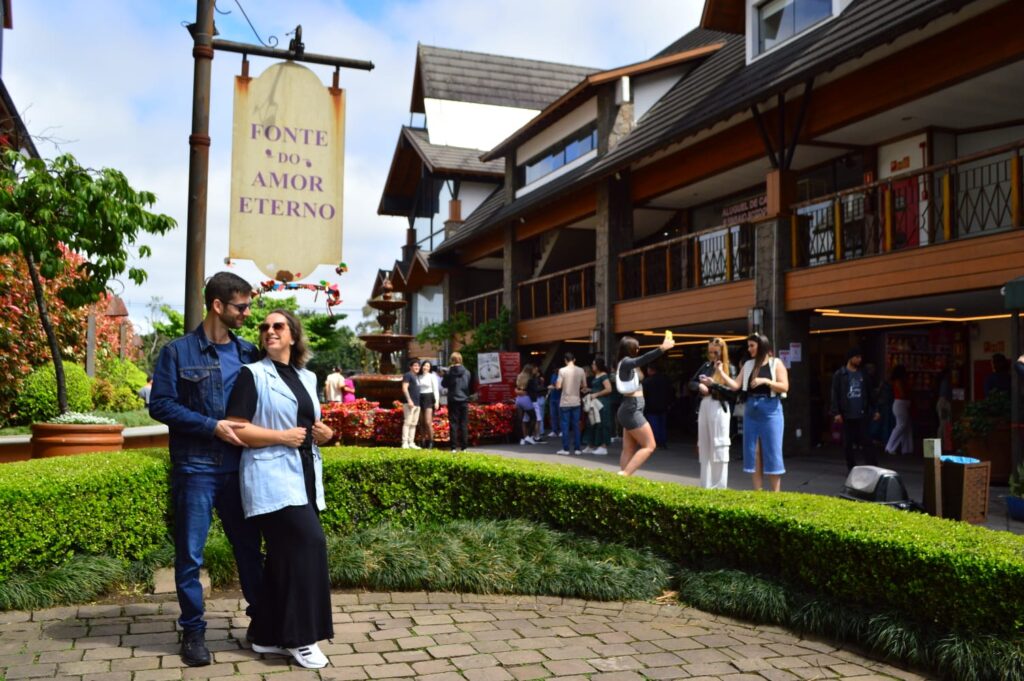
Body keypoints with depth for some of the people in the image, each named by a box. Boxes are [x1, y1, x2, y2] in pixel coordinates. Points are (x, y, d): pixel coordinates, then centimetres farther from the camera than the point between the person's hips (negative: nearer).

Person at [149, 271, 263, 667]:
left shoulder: (248, 353, 8)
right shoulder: (178, 351, -4)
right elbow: (160, 405, -8)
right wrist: (212, 426, -16)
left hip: (238, 468, 4)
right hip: (195, 469, -3)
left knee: (249, 547, 12)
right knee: (190, 555, 6)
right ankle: (193, 631, 20)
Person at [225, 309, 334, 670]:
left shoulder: (307, 377, 16)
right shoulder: (253, 374, -3)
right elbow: (237, 429, -11)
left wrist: (323, 433, 4)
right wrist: (281, 436, -17)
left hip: (304, 476, 7)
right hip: (272, 477, -7)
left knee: (285, 554, 9)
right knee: (308, 543, -17)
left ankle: (268, 635, 20)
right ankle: (299, 637, -6)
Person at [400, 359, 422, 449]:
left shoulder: (417, 377, 21)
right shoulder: (407, 375, -4)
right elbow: (404, 388, -12)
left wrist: (418, 402, 17)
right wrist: (409, 400, -20)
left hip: (417, 403, 9)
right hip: (409, 403, -9)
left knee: (413, 423, 7)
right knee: (407, 422, -10)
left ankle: (411, 443, 10)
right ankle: (405, 443, -12)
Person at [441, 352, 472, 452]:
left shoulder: (449, 372, -8)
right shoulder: (467, 372, -1)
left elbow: (444, 384, 4)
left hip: (453, 400, -2)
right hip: (464, 400, 2)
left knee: (453, 424, 2)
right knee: (464, 424, 7)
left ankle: (454, 447, -2)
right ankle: (464, 446, 6)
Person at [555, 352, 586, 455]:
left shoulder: (562, 370, -10)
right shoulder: (580, 371, 0)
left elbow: (558, 386, -13)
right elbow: (583, 385, 7)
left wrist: (555, 384, 9)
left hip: (565, 402, -3)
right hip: (576, 402, 3)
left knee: (565, 426, 3)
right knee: (576, 426, 9)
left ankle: (566, 449, 3)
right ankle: (577, 448, 10)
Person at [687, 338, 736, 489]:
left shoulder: (729, 368, -2)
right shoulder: (706, 366, 13)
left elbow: (732, 391, -13)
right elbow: (691, 383, 14)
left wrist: (712, 384, -17)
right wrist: (700, 386, -7)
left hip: (719, 408, -6)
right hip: (703, 407, 6)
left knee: (719, 447, -6)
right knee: (704, 446, 8)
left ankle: (720, 486, -2)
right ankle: (705, 485, 15)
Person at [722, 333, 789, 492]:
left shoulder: (776, 363, -1)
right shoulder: (748, 365, 11)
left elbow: (784, 387, -9)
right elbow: (736, 386, 5)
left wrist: (766, 381, -19)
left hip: (770, 411, -4)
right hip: (751, 410, 5)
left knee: (772, 452, -2)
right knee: (753, 452, 4)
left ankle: (775, 493, 4)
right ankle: (758, 492, 11)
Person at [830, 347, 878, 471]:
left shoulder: (863, 375, 11)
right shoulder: (839, 374, 0)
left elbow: (870, 394, 13)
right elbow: (835, 395, -4)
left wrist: (874, 410, 5)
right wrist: (836, 413, -11)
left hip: (861, 414, 2)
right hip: (846, 415, -2)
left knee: (866, 442, -4)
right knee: (848, 443, 5)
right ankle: (852, 469, 14)